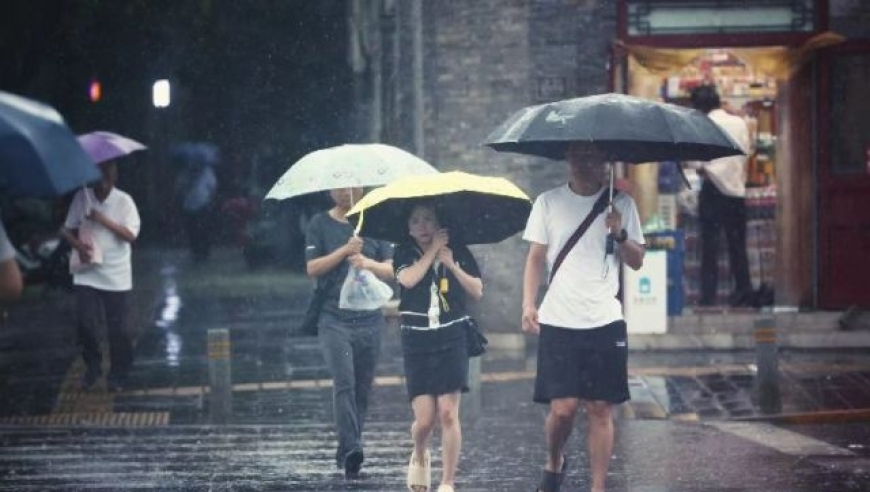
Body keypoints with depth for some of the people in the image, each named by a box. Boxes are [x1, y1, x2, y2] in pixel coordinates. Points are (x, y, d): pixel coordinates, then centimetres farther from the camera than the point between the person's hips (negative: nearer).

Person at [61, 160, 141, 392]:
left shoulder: (124, 201, -5)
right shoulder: (82, 197, 1)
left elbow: (131, 234, -12)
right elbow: (68, 230, 7)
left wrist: (104, 220, -20)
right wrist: (78, 245, -14)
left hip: (116, 276, -1)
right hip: (87, 273, 1)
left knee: (119, 329, 1)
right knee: (86, 324, -5)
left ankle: (118, 375, 16)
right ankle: (92, 367, 17)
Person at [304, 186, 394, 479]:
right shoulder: (320, 224, 6)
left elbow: (391, 270, 5)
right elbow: (312, 268, -3)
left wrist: (369, 263, -15)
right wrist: (345, 251, -15)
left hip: (369, 319, 3)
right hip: (334, 319, -3)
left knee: (362, 389, 4)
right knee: (344, 383, -18)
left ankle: (346, 453, 14)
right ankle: (351, 449, -27)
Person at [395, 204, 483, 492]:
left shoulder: (458, 252, 6)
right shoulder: (405, 254, 4)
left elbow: (477, 292, 2)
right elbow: (408, 279, -16)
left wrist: (452, 265, -11)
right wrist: (433, 250, -9)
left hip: (451, 340, 0)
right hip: (417, 344, 0)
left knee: (448, 414, -8)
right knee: (424, 419, -5)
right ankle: (420, 456, 29)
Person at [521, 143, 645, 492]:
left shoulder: (621, 205, 6)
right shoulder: (548, 203, 5)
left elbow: (637, 262, 7)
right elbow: (536, 257, 7)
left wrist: (620, 234, -12)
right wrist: (528, 304, -5)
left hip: (605, 322, 1)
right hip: (558, 322, -1)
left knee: (600, 408, 0)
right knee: (563, 407, -7)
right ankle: (554, 464, 21)